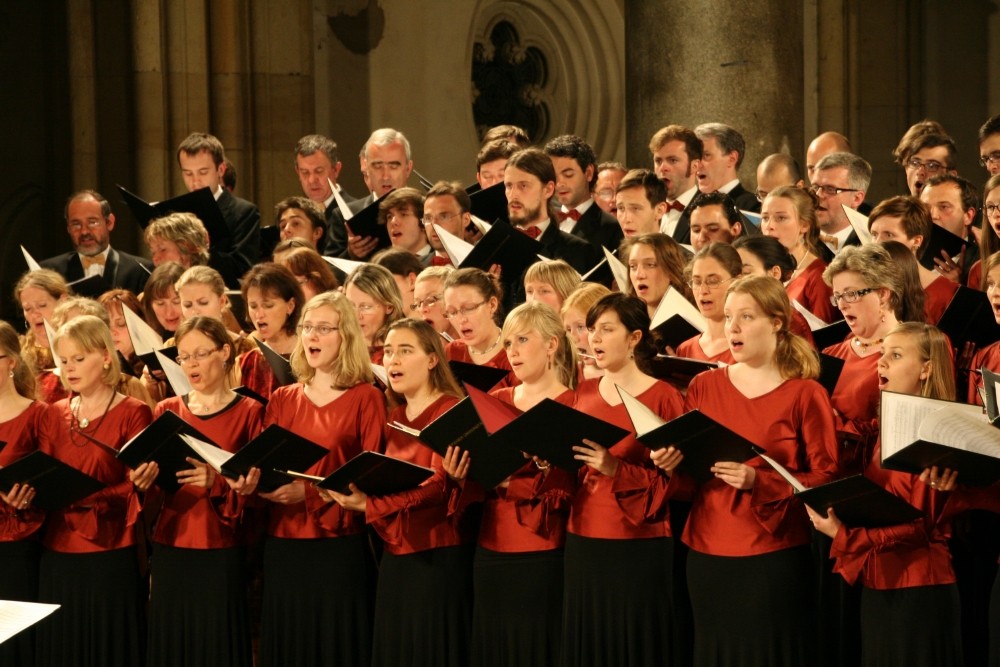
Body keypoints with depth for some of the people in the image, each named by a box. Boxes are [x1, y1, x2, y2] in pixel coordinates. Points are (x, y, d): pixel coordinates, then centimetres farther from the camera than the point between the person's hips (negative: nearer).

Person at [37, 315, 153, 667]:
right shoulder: (56, 414, 11)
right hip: (57, 556, 5)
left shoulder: (133, 414, -4)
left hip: (109, 557, -5)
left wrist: (81, 496, -23)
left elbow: (133, 489, -11)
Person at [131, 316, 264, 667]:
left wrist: (216, 483, -24)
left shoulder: (248, 412, -1)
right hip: (170, 548, 3)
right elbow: (156, 491, 8)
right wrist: (145, 481, -15)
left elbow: (253, 487, -5)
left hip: (221, 554, -3)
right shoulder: (167, 411, 9)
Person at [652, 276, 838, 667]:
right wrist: (672, 463, -7)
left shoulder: (805, 394, -4)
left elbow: (825, 478, -7)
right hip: (707, 552, 4)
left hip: (774, 557, -4)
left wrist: (758, 481, -19)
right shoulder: (704, 387, 9)